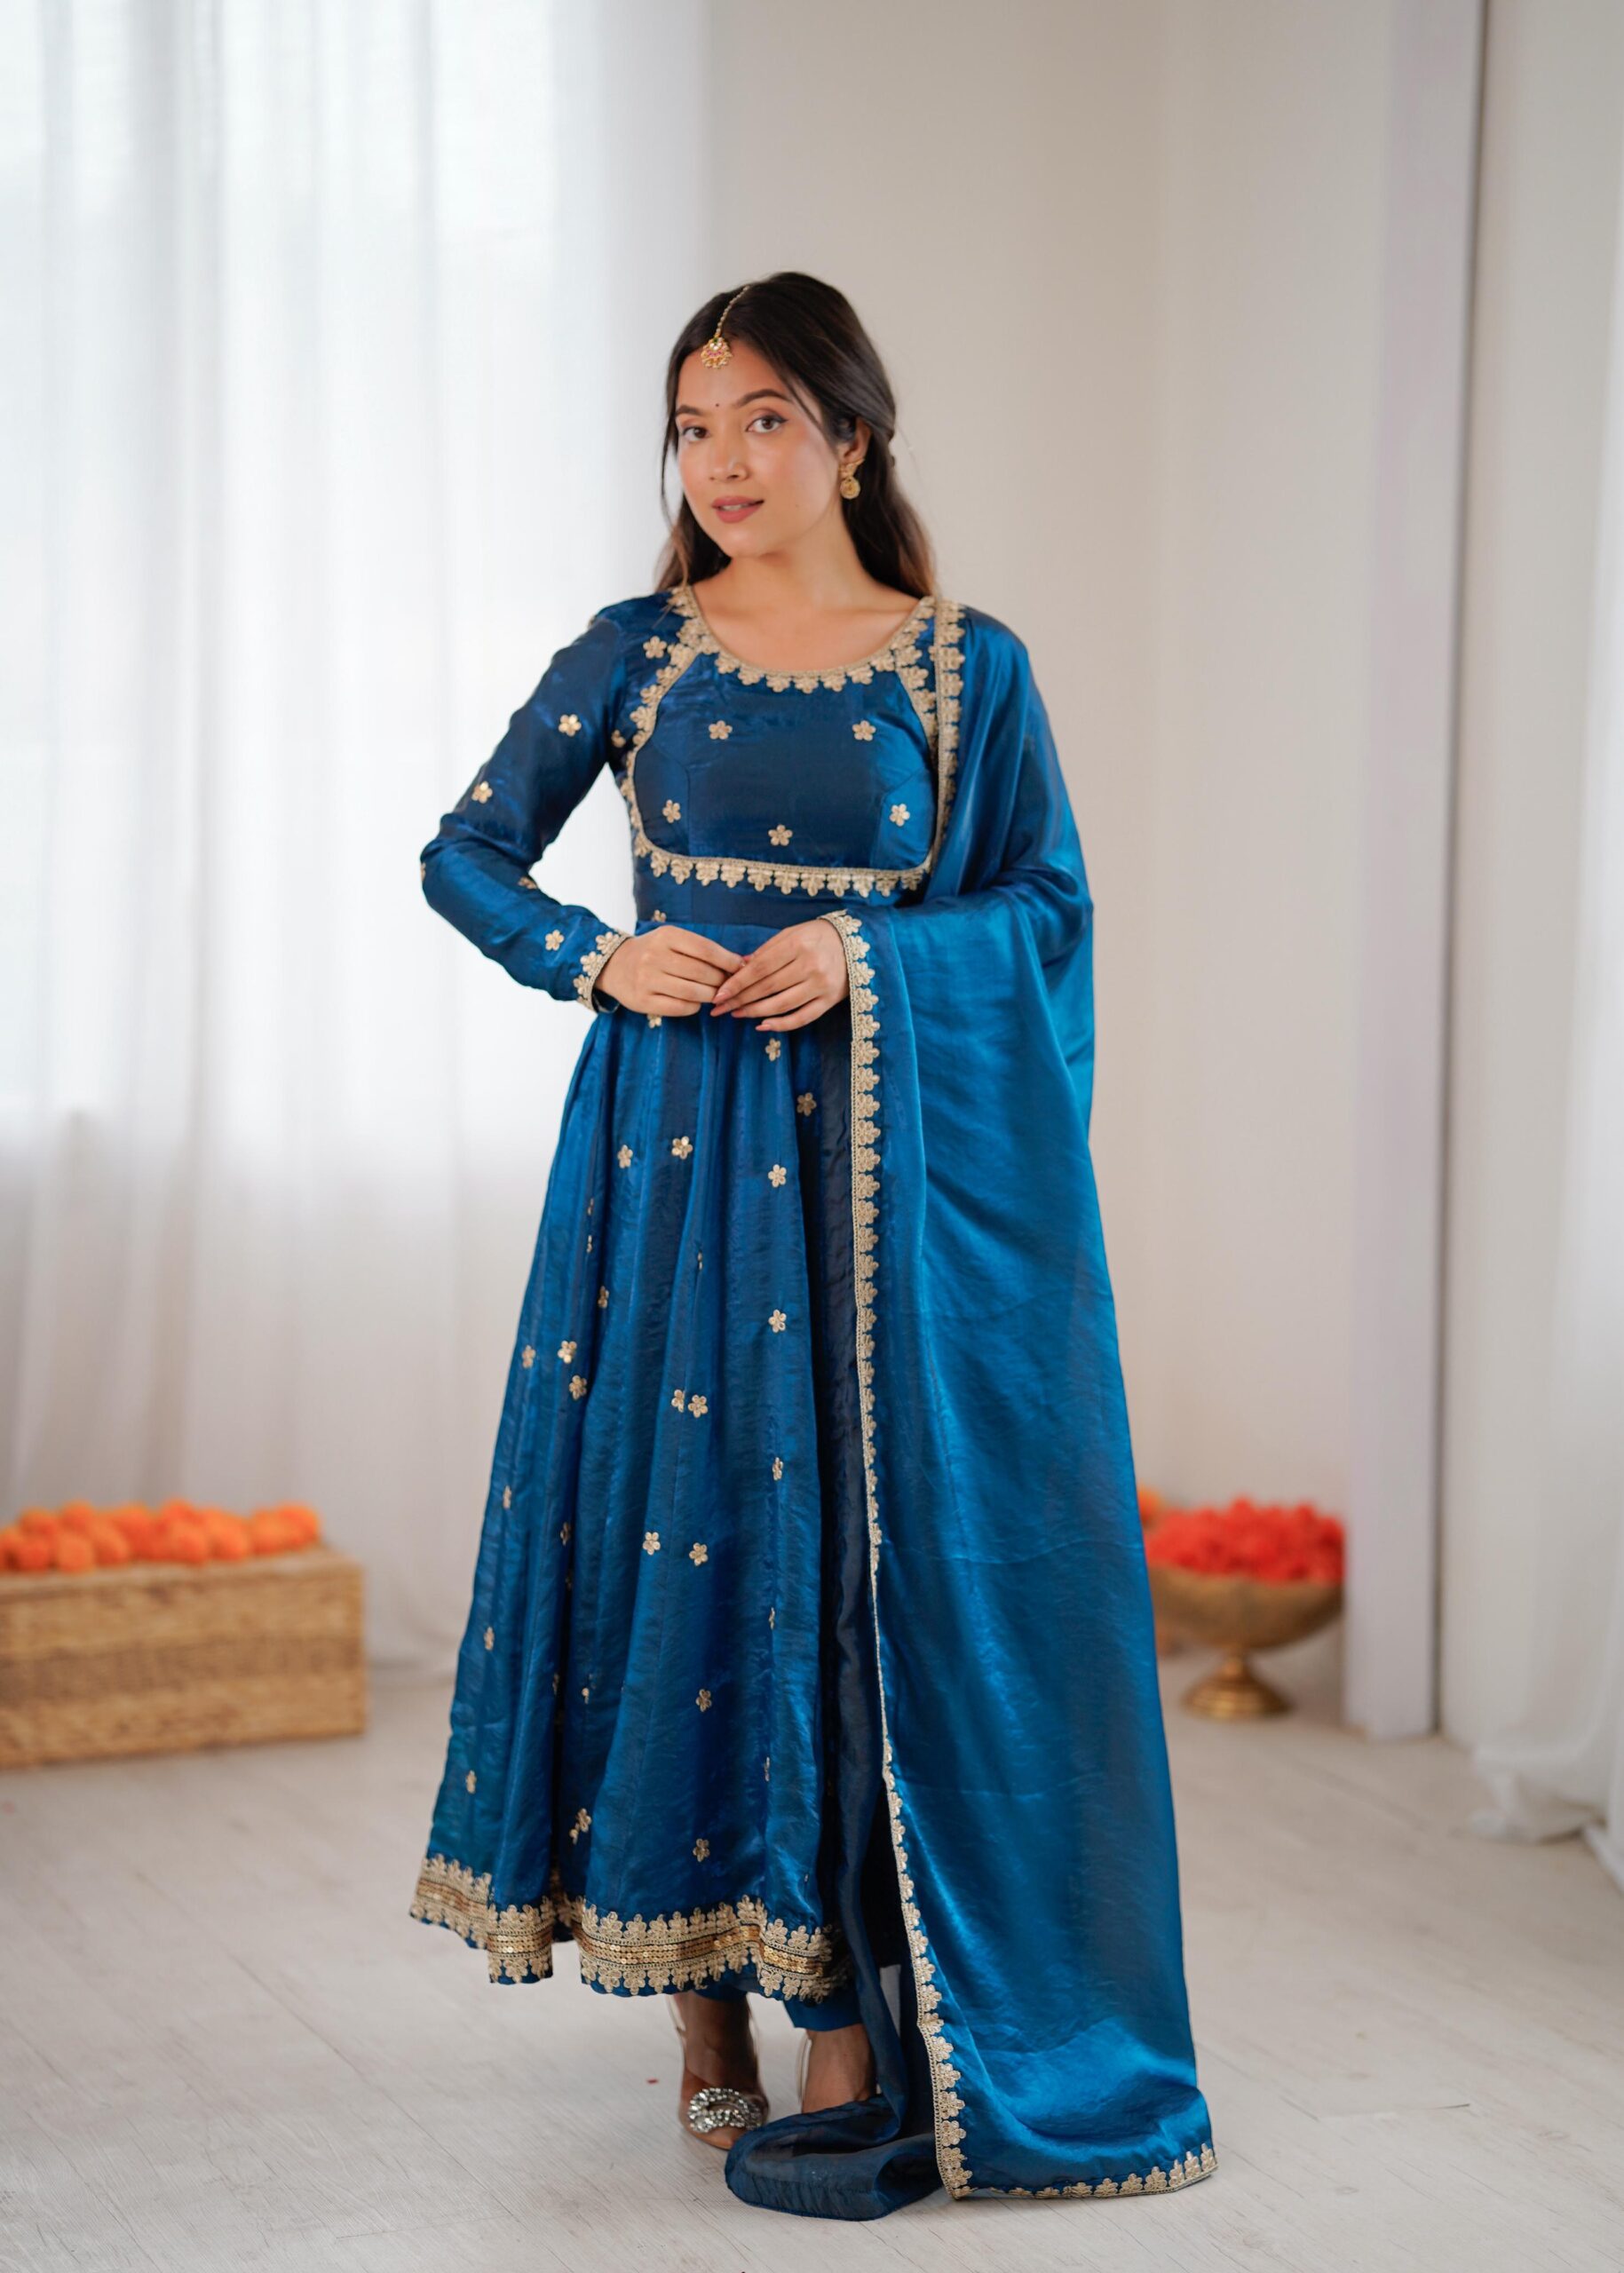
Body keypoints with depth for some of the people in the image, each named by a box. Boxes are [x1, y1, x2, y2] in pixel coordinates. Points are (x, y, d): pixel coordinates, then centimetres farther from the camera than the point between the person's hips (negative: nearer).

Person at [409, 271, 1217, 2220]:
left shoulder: (965, 665, 3)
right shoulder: (636, 651, 6)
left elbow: (1051, 906, 4)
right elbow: (466, 853, 10)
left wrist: (870, 950, -12)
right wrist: (602, 960, -7)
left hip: (892, 1156, -1)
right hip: (672, 1143, 1)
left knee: (858, 1541, -5)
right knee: (676, 1512, 1)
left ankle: (859, 2034, -1)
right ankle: (705, 1996, 13)